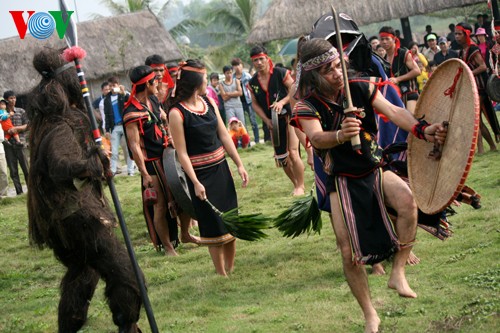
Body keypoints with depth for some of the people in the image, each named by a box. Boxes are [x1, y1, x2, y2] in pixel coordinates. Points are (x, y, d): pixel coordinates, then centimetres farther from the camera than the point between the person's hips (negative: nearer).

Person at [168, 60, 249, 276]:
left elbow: (224, 135, 8)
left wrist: (239, 164, 6)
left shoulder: (209, 102, 5)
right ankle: (221, 275, 11)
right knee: (214, 226, 0)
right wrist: (195, 182, -19)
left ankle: (231, 269, 23)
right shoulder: (177, 113, -15)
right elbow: (182, 153, -15)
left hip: (221, 168, 7)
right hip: (200, 174, -7)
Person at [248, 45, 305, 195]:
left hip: (290, 116, -5)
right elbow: (255, 103, 9)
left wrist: (282, 102, -22)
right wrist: (266, 120, -1)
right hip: (273, 122, 5)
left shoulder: (281, 73, -10)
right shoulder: (253, 82, 3)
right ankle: (296, 184, 25)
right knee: (281, 157, 8)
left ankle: (300, 186, 1)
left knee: (293, 153, -13)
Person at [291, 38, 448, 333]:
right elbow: (316, 138, -32)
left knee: (408, 200, -30)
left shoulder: (361, 89, -6)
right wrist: (339, 135, -55)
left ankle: (398, 272, -15)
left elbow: (393, 112, -17)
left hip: (375, 170, 2)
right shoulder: (308, 107, -13)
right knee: (349, 253, -7)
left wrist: (422, 130, -36)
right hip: (342, 181, -2)